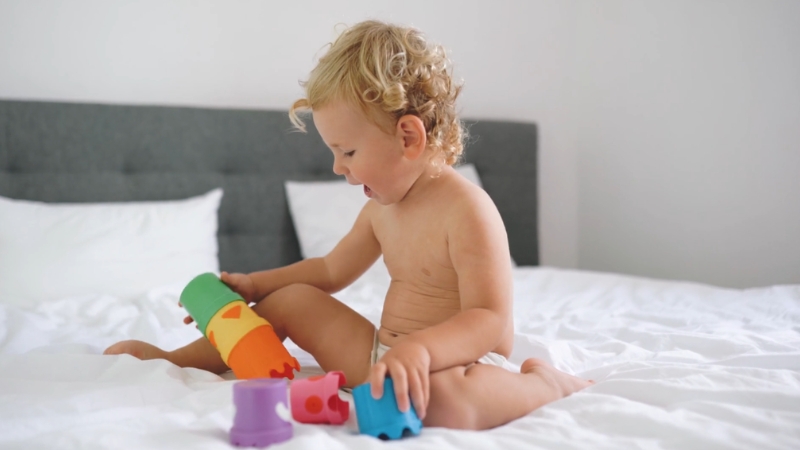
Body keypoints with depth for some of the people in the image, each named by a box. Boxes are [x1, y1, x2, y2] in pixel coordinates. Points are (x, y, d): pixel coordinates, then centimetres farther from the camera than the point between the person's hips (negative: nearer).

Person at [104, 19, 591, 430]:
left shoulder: (467, 209, -21)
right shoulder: (382, 208, 8)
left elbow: (490, 319, -26)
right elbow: (332, 270, 25)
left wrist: (420, 348, -43)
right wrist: (255, 284, 20)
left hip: (459, 363, -9)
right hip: (387, 354, 9)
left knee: (442, 399, -43)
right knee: (293, 300, 9)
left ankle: (544, 381, -12)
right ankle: (178, 361, 23)